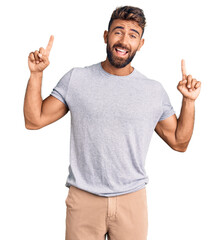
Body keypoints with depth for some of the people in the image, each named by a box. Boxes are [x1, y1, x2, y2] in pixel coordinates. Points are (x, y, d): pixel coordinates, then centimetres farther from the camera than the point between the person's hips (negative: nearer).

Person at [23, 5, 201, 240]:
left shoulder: (154, 91, 2)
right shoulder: (76, 79, 0)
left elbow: (179, 142, 7)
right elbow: (34, 120, 0)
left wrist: (189, 101, -4)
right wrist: (36, 74, -7)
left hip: (132, 200, 1)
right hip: (83, 197, -1)